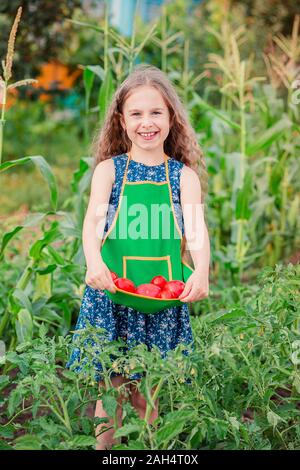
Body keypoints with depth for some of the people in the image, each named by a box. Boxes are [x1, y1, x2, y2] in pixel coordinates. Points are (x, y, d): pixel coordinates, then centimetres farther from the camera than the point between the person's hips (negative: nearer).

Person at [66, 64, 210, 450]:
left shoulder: (184, 174, 5)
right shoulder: (109, 169, 4)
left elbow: (196, 228, -8)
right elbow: (92, 220, -10)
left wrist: (201, 272, -27)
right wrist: (94, 261, -30)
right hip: (113, 288, 0)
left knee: (147, 394, 8)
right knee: (110, 388, 5)